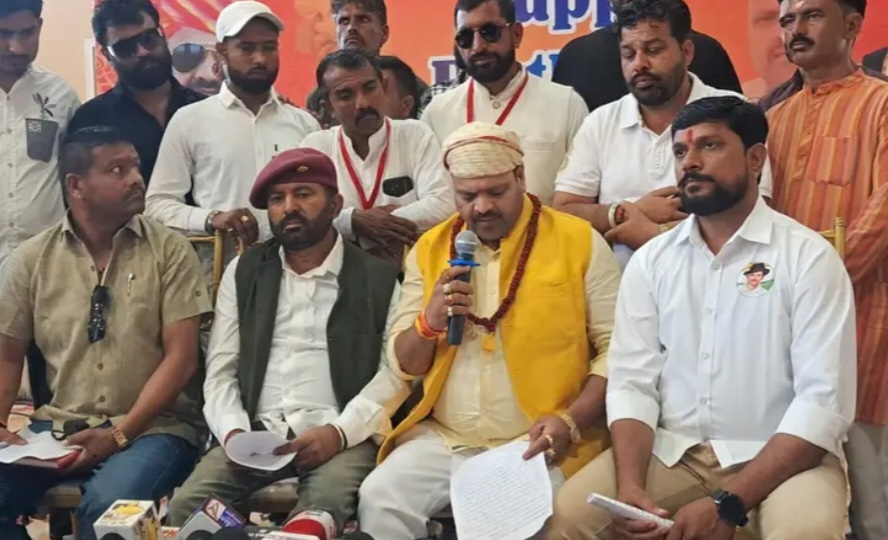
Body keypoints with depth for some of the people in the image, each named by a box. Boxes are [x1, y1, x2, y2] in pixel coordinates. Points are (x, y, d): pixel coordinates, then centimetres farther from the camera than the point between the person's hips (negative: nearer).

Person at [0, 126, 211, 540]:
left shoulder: (169, 251, -2)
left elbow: (181, 357, -6)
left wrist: (119, 433, -14)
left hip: (151, 427, -3)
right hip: (57, 427, 3)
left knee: (107, 506, -32)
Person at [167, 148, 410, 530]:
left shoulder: (378, 279, 7)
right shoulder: (243, 272, 16)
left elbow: (396, 372, -1)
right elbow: (220, 370, 12)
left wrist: (340, 432, -14)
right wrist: (233, 431, -7)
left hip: (342, 438, -3)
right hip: (255, 435, 3)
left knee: (323, 507, -35)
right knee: (187, 504, -22)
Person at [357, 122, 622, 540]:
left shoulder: (579, 241, -1)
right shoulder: (430, 248, 9)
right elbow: (402, 365, 11)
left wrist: (571, 421, -17)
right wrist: (429, 322, -10)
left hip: (537, 444, -3)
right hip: (444, 440, 4)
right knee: (378, 500, -18)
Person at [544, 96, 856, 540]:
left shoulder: (809, 257, -6)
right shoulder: (650, 261, 7)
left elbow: (824, 401, -13)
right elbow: (632, 381, 1)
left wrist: (729, 504, -22)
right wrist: (630, 485, -17)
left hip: (779, 459, -2)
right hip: (672, 453, 3)